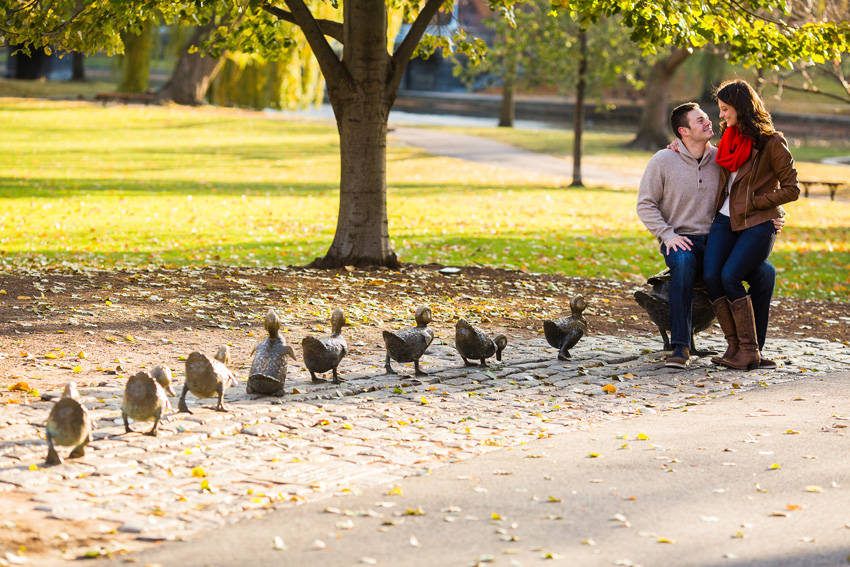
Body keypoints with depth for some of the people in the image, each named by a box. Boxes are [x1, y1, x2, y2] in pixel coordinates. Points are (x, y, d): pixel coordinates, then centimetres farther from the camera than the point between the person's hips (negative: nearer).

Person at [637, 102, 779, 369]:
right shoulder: (663, 161, -1)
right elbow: (646, 205, 1)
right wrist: (667, 235, -13)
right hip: (681, 241, -3)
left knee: (765, 272, -21)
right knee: (683, 263, -40)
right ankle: (680, 347, -36)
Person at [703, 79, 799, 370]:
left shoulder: (771, 143, -7)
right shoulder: (730, 138, 14)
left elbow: (791, 190, -6)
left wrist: (754, 203, -10)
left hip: (758, 224, -6)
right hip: (725, 220, 6)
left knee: (730, 276, -23)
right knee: (711, 276, -15)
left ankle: (750, 350, -14)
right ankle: (735, 345, -7)